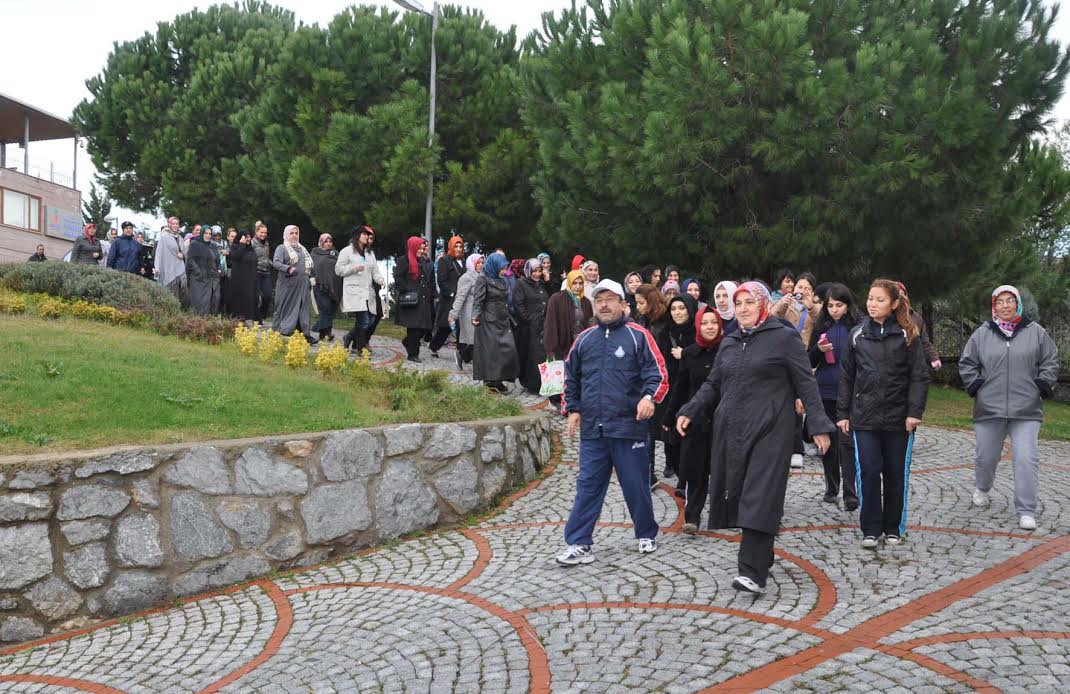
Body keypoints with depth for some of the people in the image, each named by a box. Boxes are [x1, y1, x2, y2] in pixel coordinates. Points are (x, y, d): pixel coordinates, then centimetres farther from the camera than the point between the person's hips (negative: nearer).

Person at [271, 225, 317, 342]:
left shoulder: (302, 249, 20)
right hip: (288, 284, -5)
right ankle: (277, 333, 10)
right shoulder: (282, 248, 1)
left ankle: (306, 334, -2)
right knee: (285, 308, 0)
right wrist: (288, 268, -32)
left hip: (303, 284, 5)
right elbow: (276, 263, -15)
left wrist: (311, 279, 15)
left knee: (305, 308, -1)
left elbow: (309, 265, 25)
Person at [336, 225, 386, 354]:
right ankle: (361, 348, -1)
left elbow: (375, 270, 14)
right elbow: (338, 270, -2)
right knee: (363, 321, -13)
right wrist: (354, 268, -14)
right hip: (354, 292, -7)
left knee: (371, 320, 3)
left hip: (368, 292, 7)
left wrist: (380, 279, -7)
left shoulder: (370, 253, 21)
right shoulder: (347, 251, 1)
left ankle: (349, 338, 23)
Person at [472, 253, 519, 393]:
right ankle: (490, 380, 1)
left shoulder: (501, 281, 17)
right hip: (489, 323, -7)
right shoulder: (483, 280, -7)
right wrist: (476, 317, -30)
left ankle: (498, 380, 7)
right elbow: (477, 300, -15)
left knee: (507, 349, 1)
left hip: (503, 322, 8)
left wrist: (510, 320, 23)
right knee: (490, 351, -5)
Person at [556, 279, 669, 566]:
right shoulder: (584, 338, 12)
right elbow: (571, 377, 21)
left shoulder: (638, 335, -2)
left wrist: (649, 396, -24)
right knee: (588, 486, 4)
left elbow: (657, 372, -7)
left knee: (635, 485, 7)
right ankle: (579, 544, 7)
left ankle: (647, 534, 27)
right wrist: (573, 409, 12)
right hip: (592, 427, 3)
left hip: (629, 425, -3)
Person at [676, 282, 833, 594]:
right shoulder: (729, 343, 16)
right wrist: (688, 412, 6)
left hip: (769, 431, -6)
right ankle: (761, 558, 22)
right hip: (731, 431, 6)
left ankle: (753, 573, -15)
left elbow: (806, 383, -3)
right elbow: (713, 384, 20)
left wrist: (819, 425, -8)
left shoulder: (783, 337, -1)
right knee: (736, 494, 6)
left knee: (760, 499, -12)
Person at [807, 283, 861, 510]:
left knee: (847, 442, -10)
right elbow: (809, 362, 10)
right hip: (825, 392, 4)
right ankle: (831, 488, 23)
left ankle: (850, 493, -9)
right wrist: (819, 349, -11)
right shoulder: (821, 327, 7)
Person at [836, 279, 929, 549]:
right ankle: (870, 529, 7)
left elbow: (919, 376, -3)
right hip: (864, 417, 1)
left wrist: (914, 412, -12)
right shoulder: (857, 334, 6)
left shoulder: (907, 335, -1)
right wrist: (843, 413, 6)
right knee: (867, 472, -3)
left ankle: (894, 528, 22)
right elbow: (846, 376, 9)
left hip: (898, 418, -1)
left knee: (896, 474, 8)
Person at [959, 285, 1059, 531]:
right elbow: (966, 363, 11)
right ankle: (981, 488, 43)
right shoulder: (982, 334, 5)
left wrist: (1042, 386, -1)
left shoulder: (1036, 332, 4)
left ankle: (1026, 511, -3)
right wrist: (976, 386, 1)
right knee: (985, 456, 13)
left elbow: (1050, 362, 9)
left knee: (1026, 459, -9)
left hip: (1026, 410, -1)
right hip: (989, 408, 1)